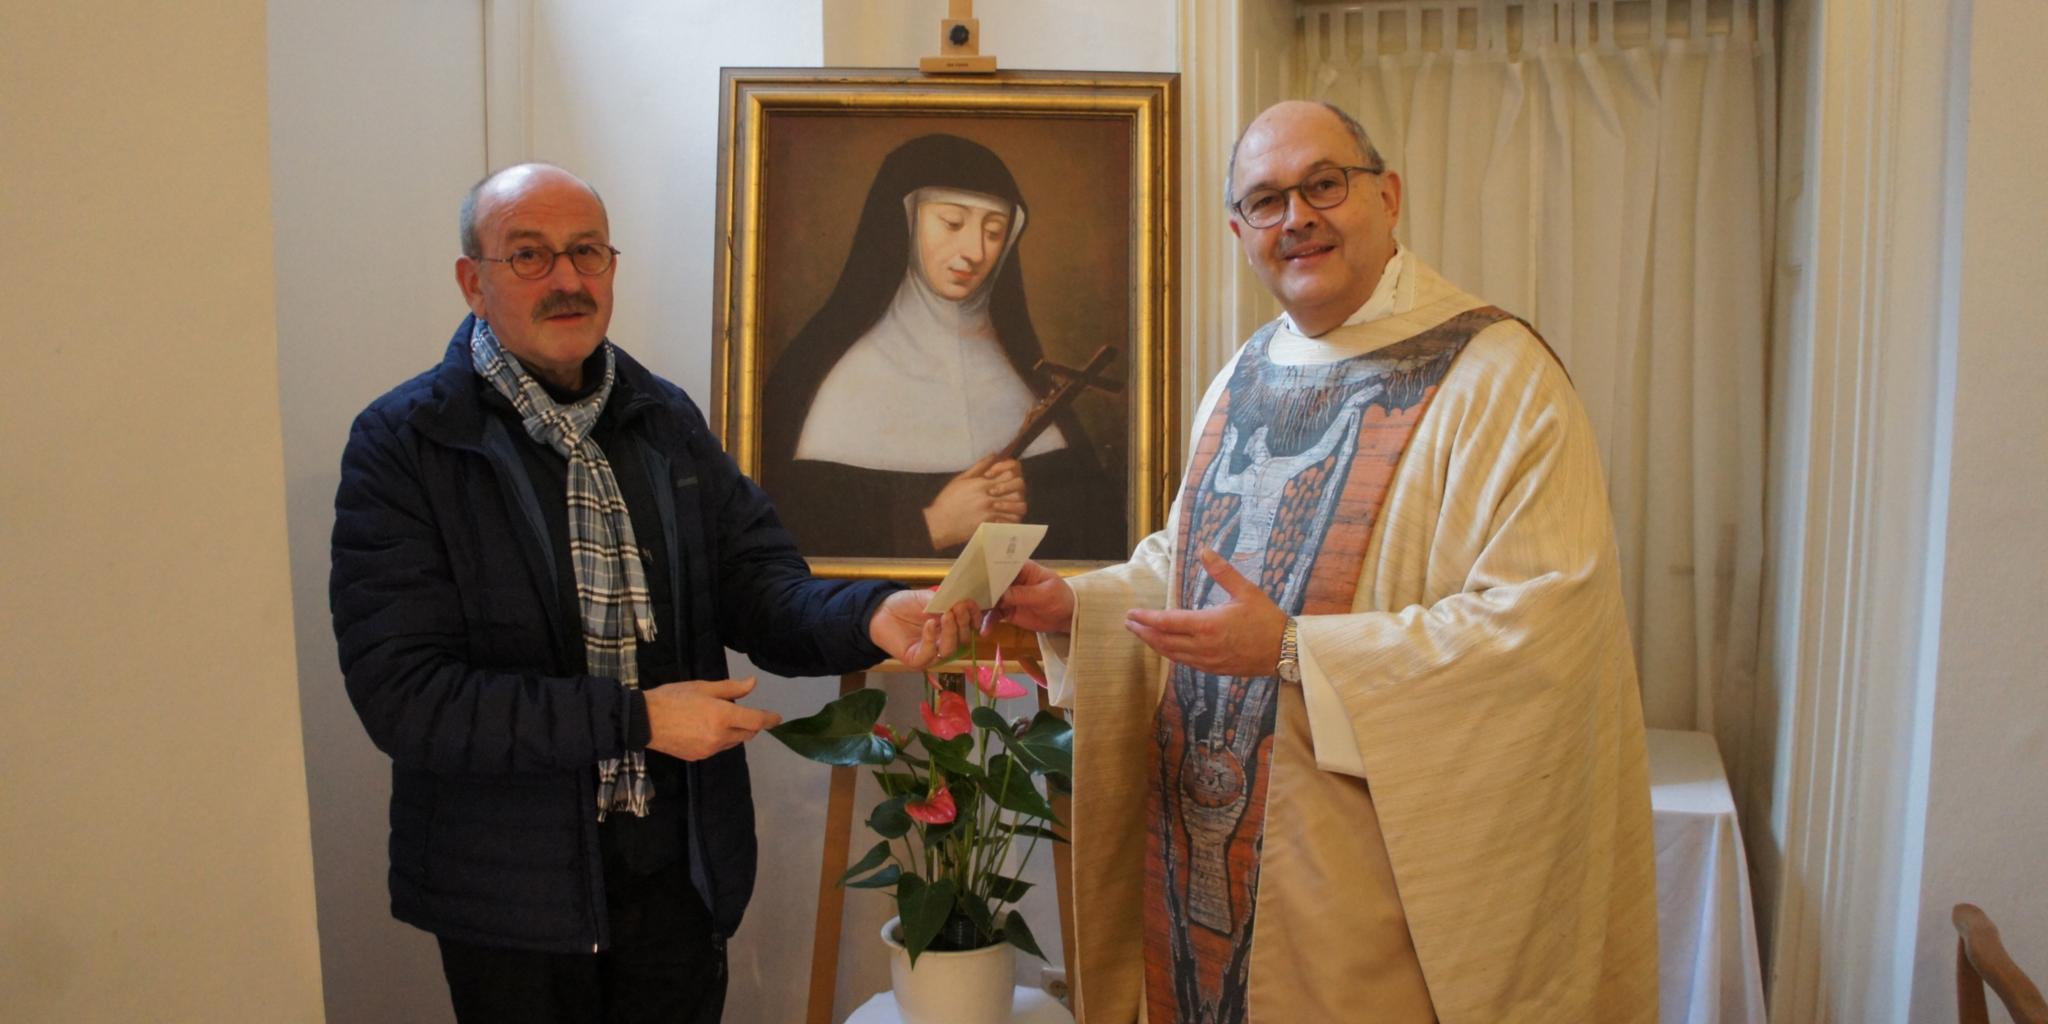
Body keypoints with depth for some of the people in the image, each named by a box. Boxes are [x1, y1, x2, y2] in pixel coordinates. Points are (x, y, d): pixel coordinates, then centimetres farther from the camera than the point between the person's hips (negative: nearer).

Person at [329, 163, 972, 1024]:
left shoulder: (669, 420, 6)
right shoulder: (402, 443, -11)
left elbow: (759, 584, 1)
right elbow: (402, 693, -18)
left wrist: (871, 616, -22)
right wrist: (639, 718, -23)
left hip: (681, 865, 4)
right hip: (515, 889, -4)